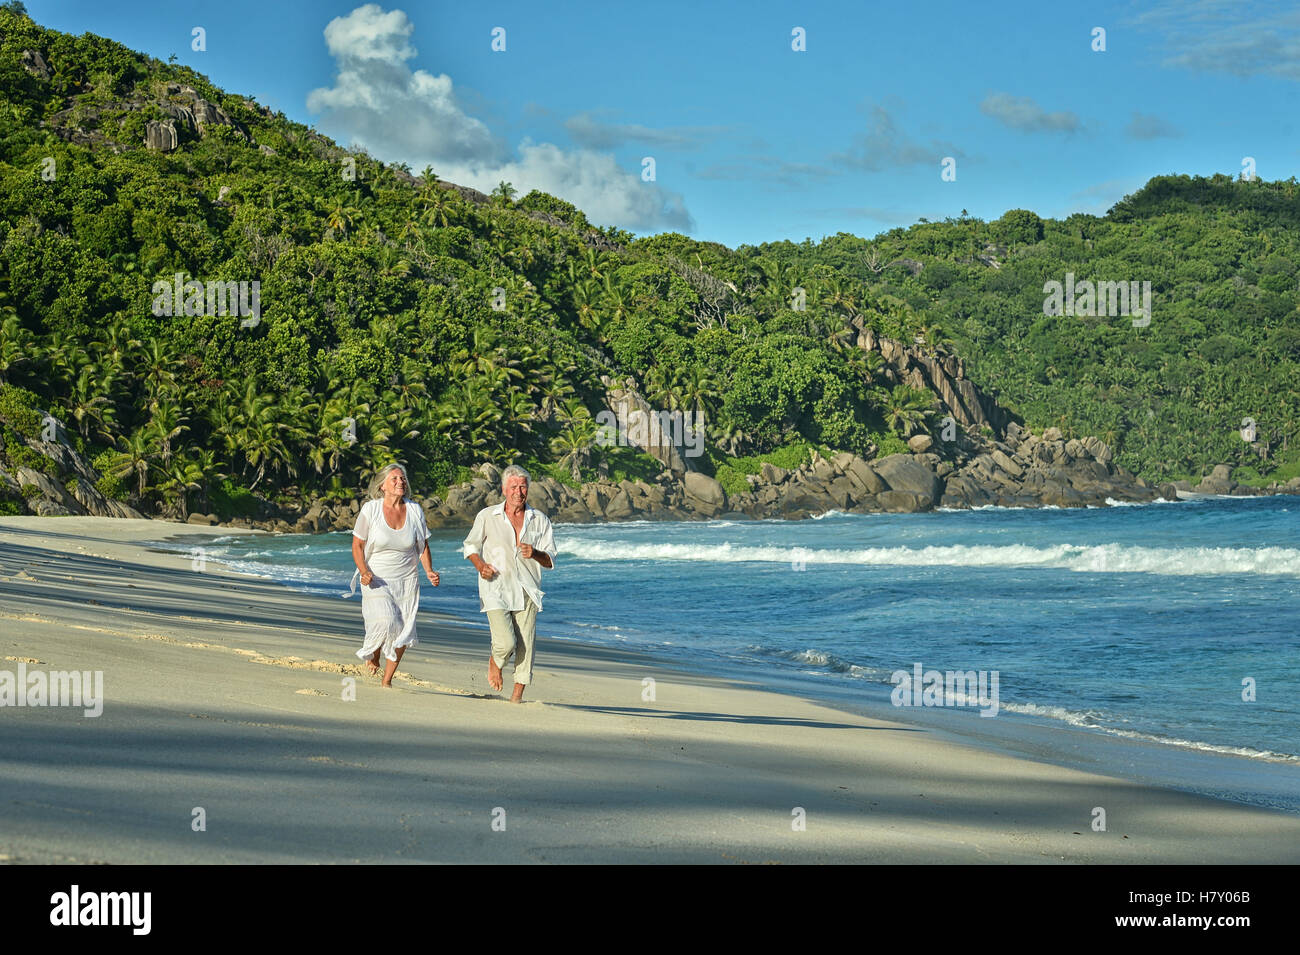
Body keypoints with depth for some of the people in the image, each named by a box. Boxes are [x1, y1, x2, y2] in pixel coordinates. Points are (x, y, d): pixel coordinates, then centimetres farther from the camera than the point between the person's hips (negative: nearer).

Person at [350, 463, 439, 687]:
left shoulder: (414, 510, 2)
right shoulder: (370, 510, -6)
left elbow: (423, 546, 10)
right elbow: (357, 546, -2)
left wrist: (429, 572, -6)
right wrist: (364, 572, -18)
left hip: (407, 580, 3)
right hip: (377, 580, -3)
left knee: (403, 632, -3)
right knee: (385, 622, -22)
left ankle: (387, 681, 13)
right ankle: (373, 655, 12)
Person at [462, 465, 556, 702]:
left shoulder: (540, 520, 8)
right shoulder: (487, 516, 4)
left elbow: (550, 560, 10)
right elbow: (471, 546, 15)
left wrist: (536, 554, -12)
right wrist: (480, 565, -5)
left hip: (527, 591, 2)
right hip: (496, 590, -2)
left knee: (525, 645, -4)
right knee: (505, 643, -16)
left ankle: (518, 695, 9)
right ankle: (494, 663, 19)